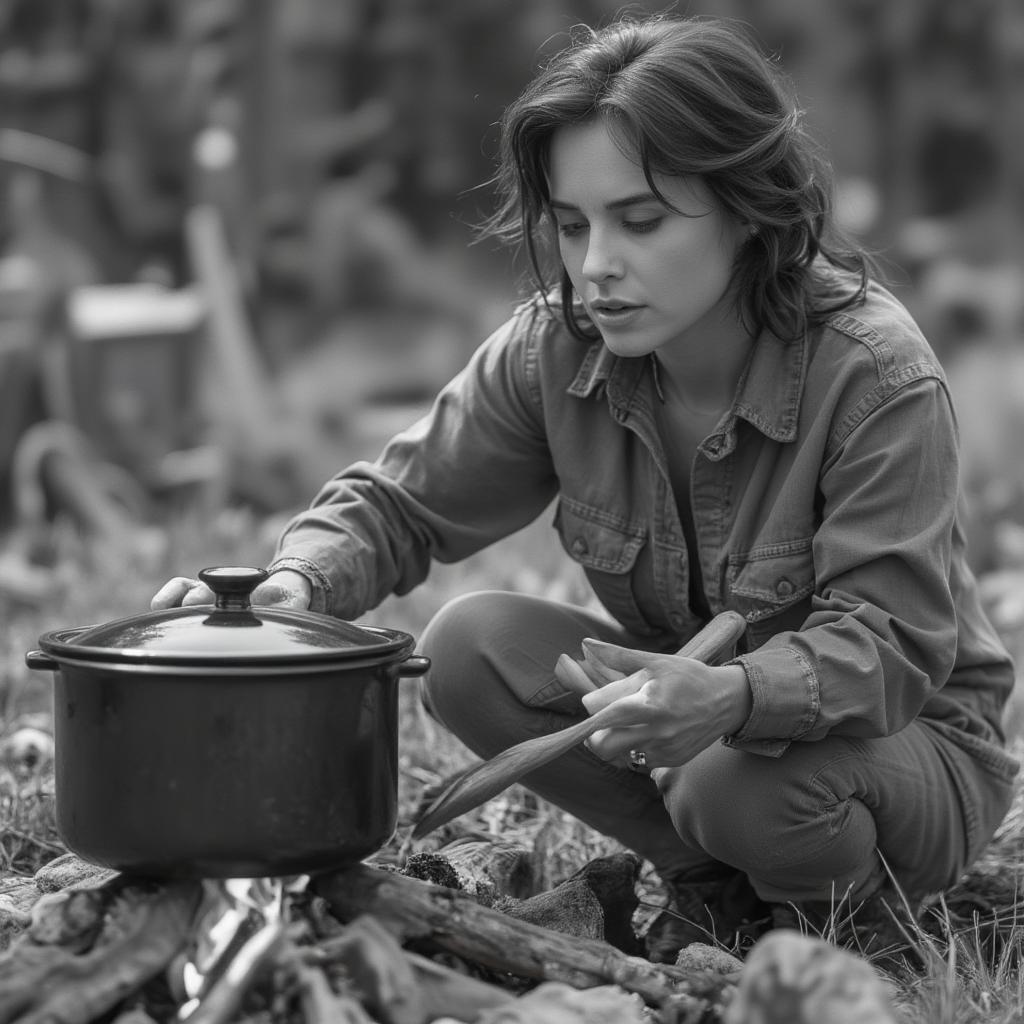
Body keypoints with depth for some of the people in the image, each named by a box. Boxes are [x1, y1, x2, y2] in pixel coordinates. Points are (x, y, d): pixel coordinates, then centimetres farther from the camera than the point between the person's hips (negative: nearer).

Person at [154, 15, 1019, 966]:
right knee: (470, 646, -18)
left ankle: (839, 899, 1)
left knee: (743, 784, -37)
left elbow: (887, 644, -31)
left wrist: (732, 697, -52)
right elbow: (399, 503, -4)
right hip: (687, 690, 5)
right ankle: (717, 885, -1)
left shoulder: (876, 376, -27)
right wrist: (295, 582, -28)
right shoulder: (554, 350, -13)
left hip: (908, 736, -5)